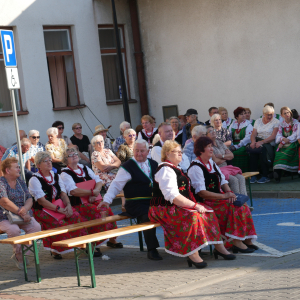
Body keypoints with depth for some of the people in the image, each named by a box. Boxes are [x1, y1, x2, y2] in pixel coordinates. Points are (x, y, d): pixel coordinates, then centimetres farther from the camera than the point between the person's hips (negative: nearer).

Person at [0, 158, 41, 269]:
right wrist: (21, 213, -24)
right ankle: (19, 255, -11)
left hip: (23, 215, 6)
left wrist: (25, 208, -16)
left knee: (36, 226, -23)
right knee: (14, 229, -37)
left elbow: (29, 199, 8)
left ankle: (18, 255, -9)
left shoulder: (20, 182, 14)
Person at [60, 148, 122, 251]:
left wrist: (95, 192, -10)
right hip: (77, 205, -6)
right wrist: (92, 192, -15)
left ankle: (111, 240, 0)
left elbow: (99, 181, 10)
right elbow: (73, 191, -17)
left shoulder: (85, 168, 17)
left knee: (107, 210, -19)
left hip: (92, 201, 6)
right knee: (96, 212, -30)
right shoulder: (65, 174, -3)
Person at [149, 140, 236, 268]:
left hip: (177, 207, 10)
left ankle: (219, 247, 4)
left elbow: (184, 192, 27)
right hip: (163, 209, -10)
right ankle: (192, 255, -36)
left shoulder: (175, 169, 21)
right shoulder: (165, 170, -13)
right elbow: (173, 196, -23)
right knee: (192, 216, -34)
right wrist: (195, 205, -23)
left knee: (208, 212, -1)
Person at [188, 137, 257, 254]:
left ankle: (246, 239, -9)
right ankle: (237, 242, -20)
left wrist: (229, 193, -4)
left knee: (243, 206, -12)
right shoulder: (195, 168, -12)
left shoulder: (212, 163, 17)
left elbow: (223, 181, 19)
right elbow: (201, 192, -20)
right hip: (206, 203, -8)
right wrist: (224, 196, -21)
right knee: (236, 208, -25)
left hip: (219, 198, 8)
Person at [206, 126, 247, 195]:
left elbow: (231, 155, 13)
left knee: (241, 178, -16)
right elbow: (216, 161, -13)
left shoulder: (219, 142, 17)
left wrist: (222, 156, -6)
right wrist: (226, 158, 5)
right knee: (234, 180, -27)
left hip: (226, 168, 7)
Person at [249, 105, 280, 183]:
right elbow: (253, 134, 10)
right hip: (258, 141, 3)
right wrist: (253, 142, -14)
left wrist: (262, 142, -21)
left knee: (262, 149, -37)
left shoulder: (276, 122, 6)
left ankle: (265, 176, -28)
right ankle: (253, 175, -27)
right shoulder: (258, 121, 18)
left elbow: (273, 136, -7)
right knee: (252, 148, -32)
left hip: (269, 143, -3)